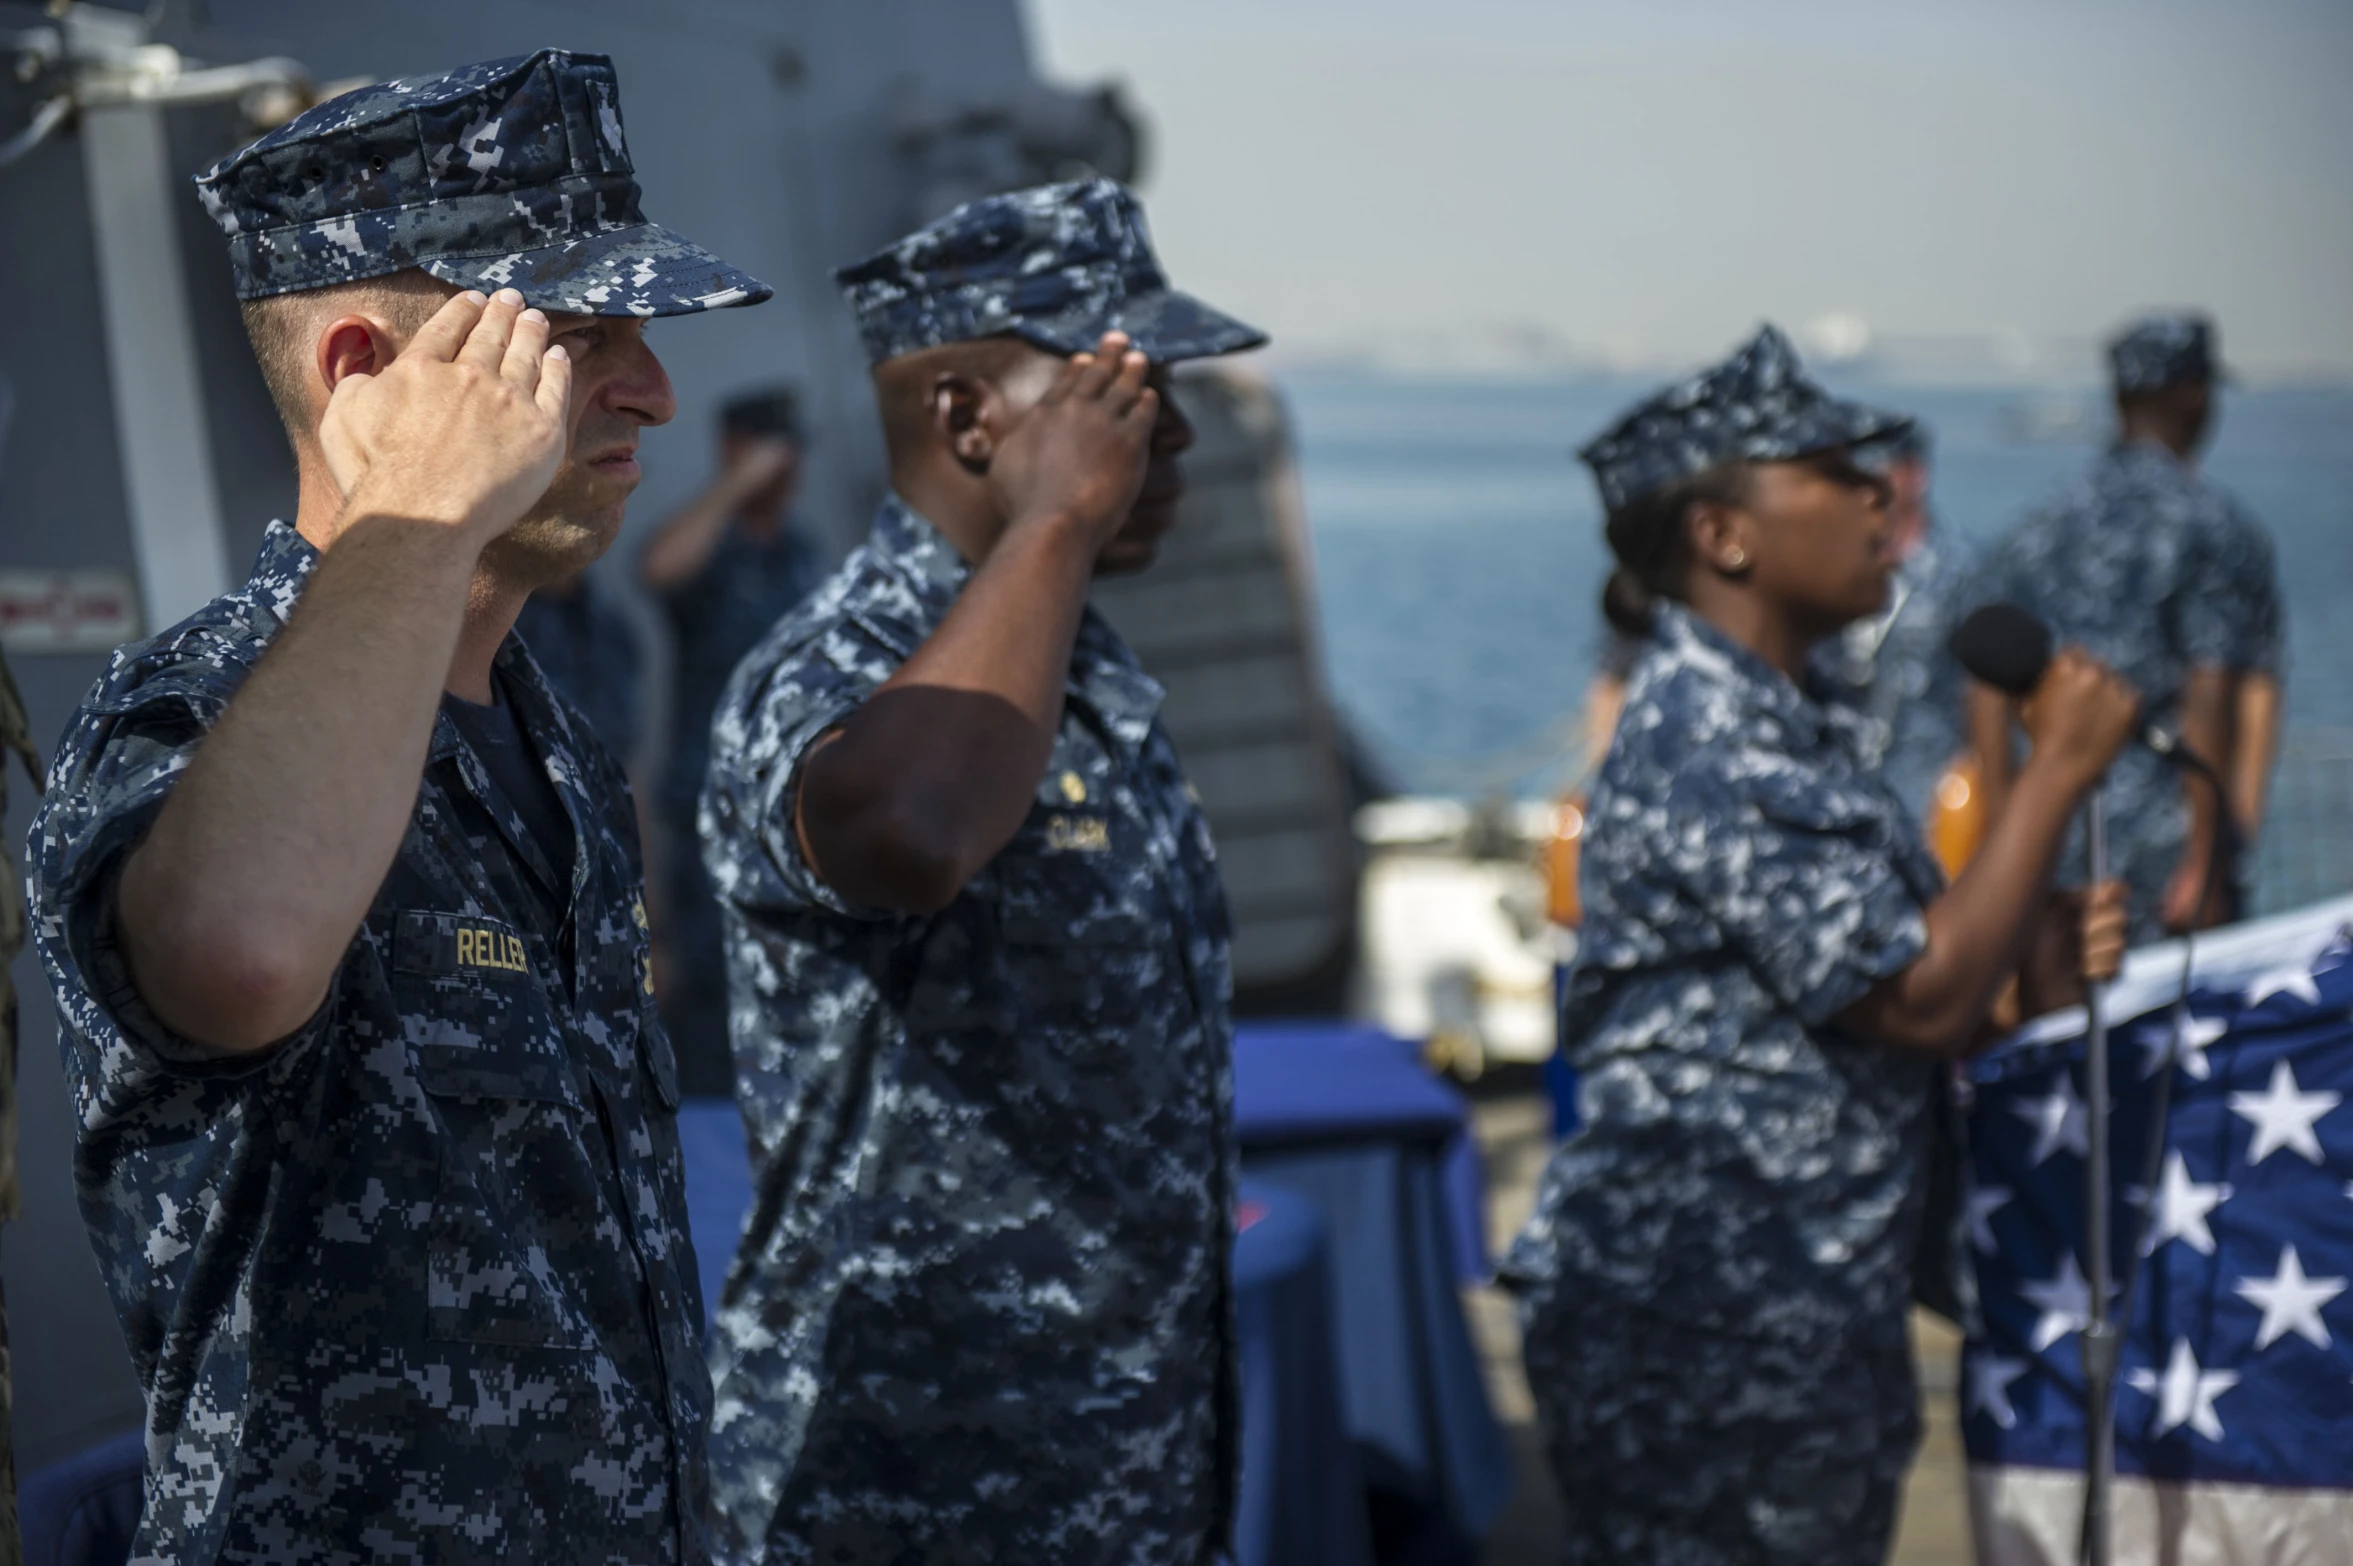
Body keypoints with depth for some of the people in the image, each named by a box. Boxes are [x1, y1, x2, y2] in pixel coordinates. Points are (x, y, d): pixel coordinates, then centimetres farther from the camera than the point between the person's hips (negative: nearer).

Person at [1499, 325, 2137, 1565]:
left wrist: (2036, 960, 1)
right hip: (1692, 1329, -10)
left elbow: (1886, 993, 20)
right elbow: (1922, 1000, -21)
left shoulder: (1798, 728, 14)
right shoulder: (1709, 745, -19)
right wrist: (2059, 768, -13)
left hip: (1812, 1318, 10)